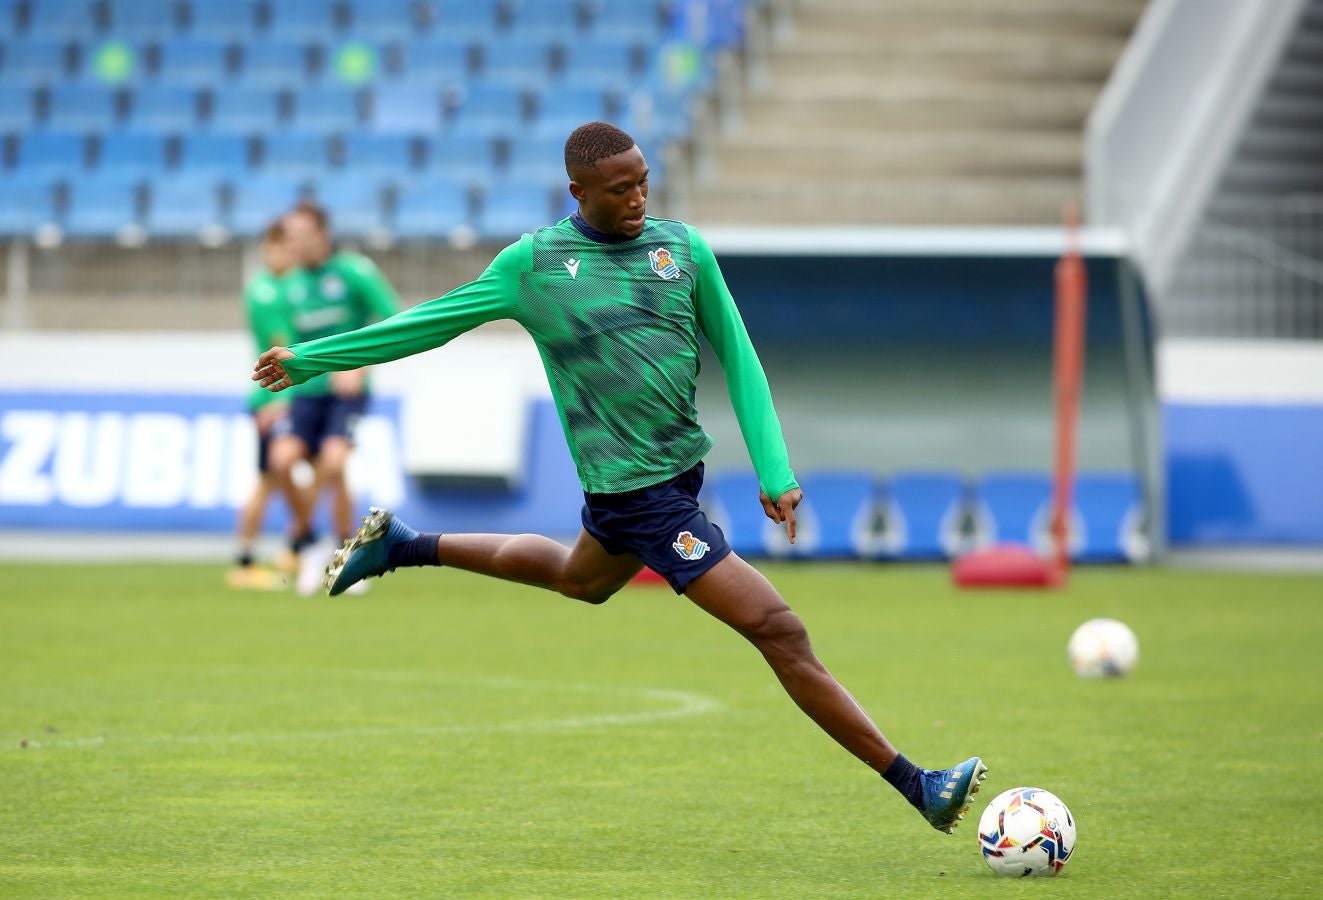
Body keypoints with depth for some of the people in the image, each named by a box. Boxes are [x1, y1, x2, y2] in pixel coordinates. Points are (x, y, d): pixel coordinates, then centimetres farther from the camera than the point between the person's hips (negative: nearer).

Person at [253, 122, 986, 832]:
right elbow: (431, 323, 4)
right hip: (641, 492, -7)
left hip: (681, 468, 7)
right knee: (779, 632, -12)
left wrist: (774, 468, -1)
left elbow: (736, 356, 8)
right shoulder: (534, 262, -6)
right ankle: (917, 787, -10)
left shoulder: (684, 248, 4)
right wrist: (309, 359, 7)